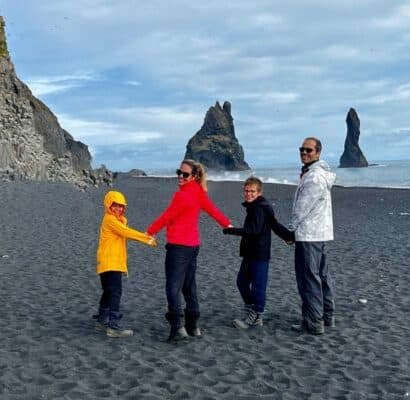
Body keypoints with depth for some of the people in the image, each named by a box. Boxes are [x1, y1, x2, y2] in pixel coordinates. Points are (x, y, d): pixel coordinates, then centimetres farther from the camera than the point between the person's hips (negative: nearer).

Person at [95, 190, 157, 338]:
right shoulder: (110, 219, -11)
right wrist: (147, 239, -16)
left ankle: (102, 320, 32)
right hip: (110, 263, -11)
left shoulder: (116, 220, 20)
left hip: (115, 263, 11)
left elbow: (125, 234, 10)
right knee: (115, 292, -15)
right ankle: (113, 327, -17)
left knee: (109, 292, 19)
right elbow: (127, 232, -18)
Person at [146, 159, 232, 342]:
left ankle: (178, 328, -14)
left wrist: (149, 232, -1)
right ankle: (193, 326, 22)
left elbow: (166, 217, -12)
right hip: (193, 245, 9)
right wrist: (226, 224, 34)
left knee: (173, 287, -8)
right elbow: (212, 209, 19)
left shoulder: (183, 195, -17)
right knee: (189, 286, 16)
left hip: (178, 246, -9)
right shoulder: (198, 192, 7)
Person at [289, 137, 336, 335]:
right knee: (321, 274, 16)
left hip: (308, 235, -11)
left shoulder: (314, 177, -18)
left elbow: (302, 208, -17)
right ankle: (327, 315, 26)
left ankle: (313, 323, -4)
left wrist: (290, 229, -9)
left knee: (308, 277, -7)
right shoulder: (318, 173, 17)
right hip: (319, 233, 11)